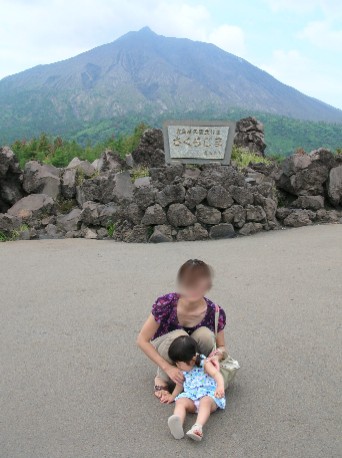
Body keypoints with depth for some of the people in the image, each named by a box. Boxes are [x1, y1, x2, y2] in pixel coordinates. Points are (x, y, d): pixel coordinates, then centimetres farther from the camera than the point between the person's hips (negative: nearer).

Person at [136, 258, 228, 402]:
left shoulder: (215, 312, -24)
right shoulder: (166, 303, -30)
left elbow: (222, 347, -10)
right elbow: (142, 340, -23)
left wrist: (217, 355, -36)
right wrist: (168, 368, -31)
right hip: (164, 349, -1)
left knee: (205, 335, -31)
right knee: (179, 336, -36)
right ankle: (162, 379, -10)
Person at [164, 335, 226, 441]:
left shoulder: (205, 364, -6)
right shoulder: (183, 370, 14)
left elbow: (216, 374, -23)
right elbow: (180, 384, 31)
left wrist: (220, 386, -43)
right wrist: (172, 396, 40)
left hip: (208, 395, -5)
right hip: (190, 397, 5)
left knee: (205, 402, -38)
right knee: (180, 402, -25)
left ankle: (198, 427, -60)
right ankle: (177, 425, -53)